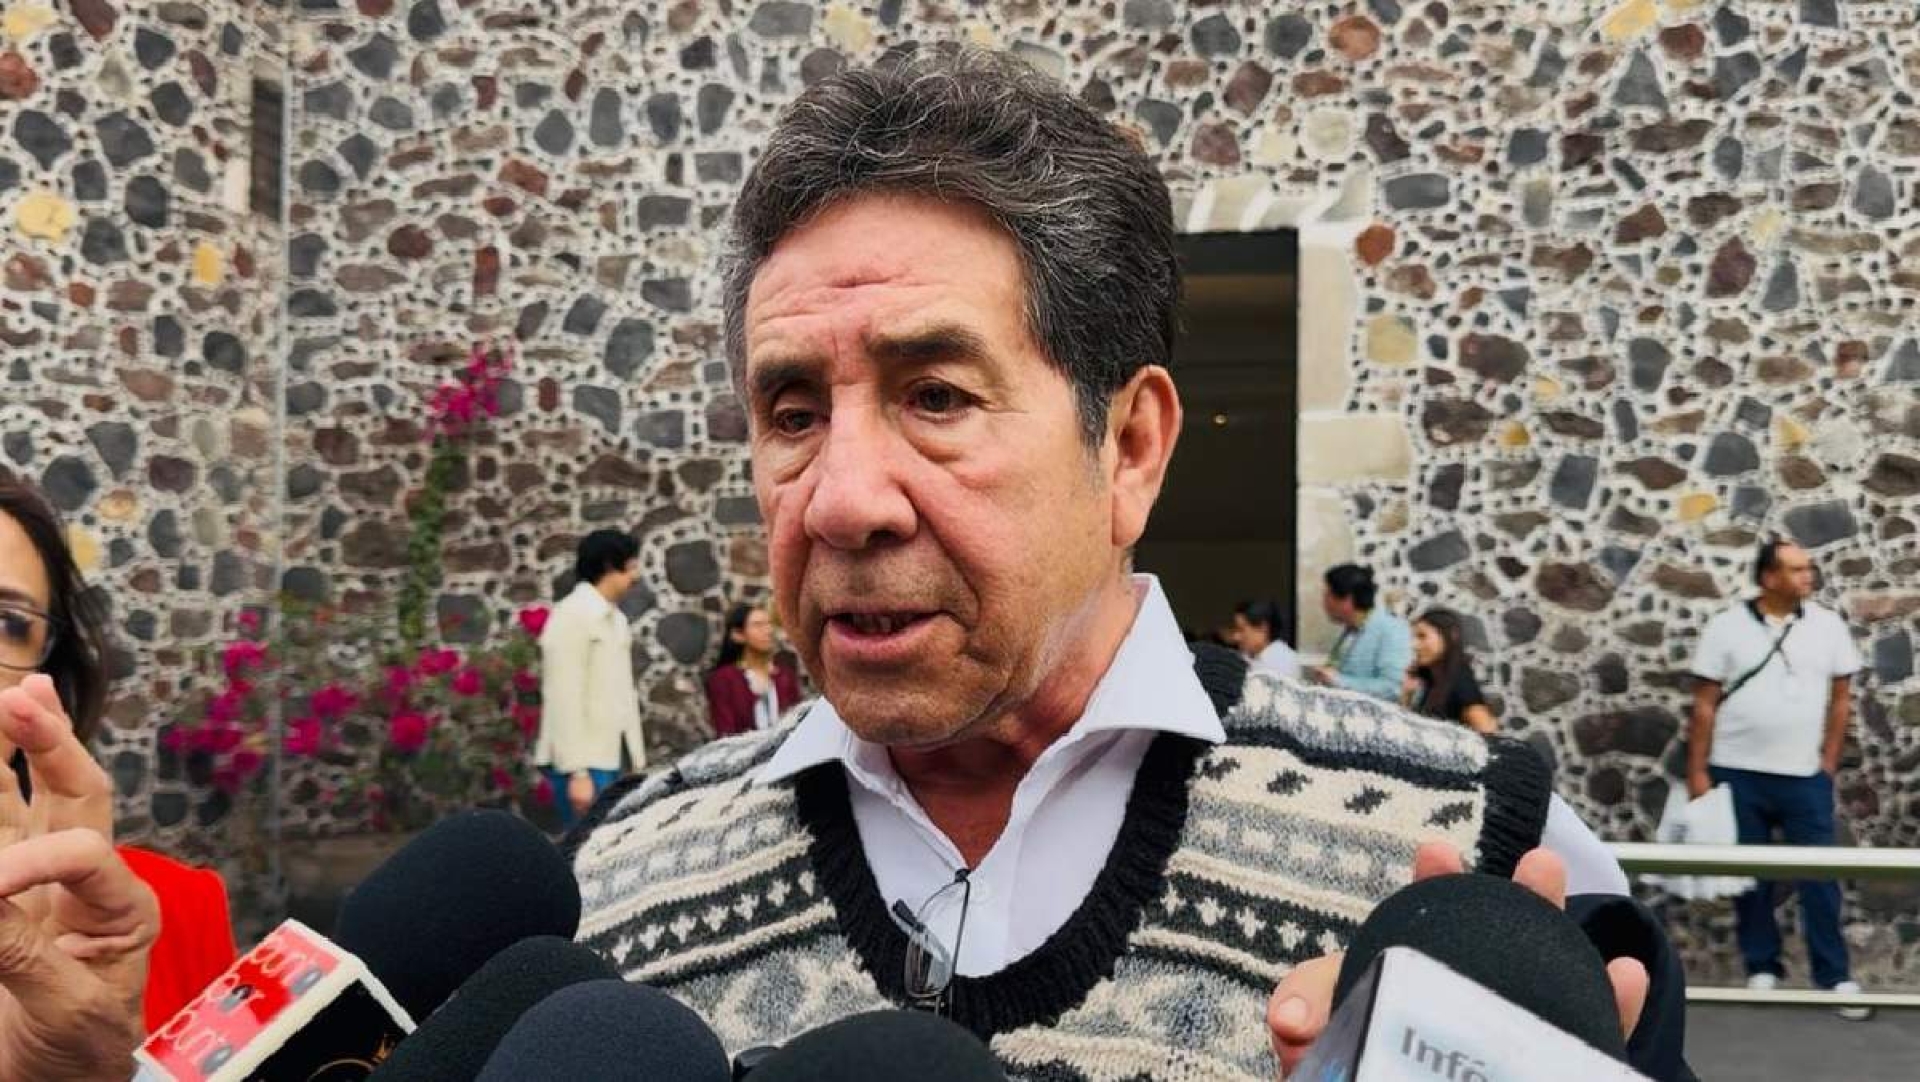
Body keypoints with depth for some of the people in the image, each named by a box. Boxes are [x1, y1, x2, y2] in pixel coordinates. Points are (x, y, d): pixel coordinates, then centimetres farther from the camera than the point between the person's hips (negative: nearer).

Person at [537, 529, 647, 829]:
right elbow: (564, 700, -16)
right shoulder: (572, 615, -10)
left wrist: (637, 760, 14)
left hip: (610, 758, 8)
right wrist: (577, 771, -20)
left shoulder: (616, 619, 16)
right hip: (583, 762, -8)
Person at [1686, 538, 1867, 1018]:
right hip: (1738, 775, -1)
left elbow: (1841, 698, 7)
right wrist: (1697, 771, -5)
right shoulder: (1726, 628, -5)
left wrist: (1828, 763, 3)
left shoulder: (1828, 625, 1)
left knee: (1820, 877, 1)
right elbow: (1705, 705, -2)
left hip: (1806, 776, 1)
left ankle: (1835, 976, 8)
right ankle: (1762, 968, 19)